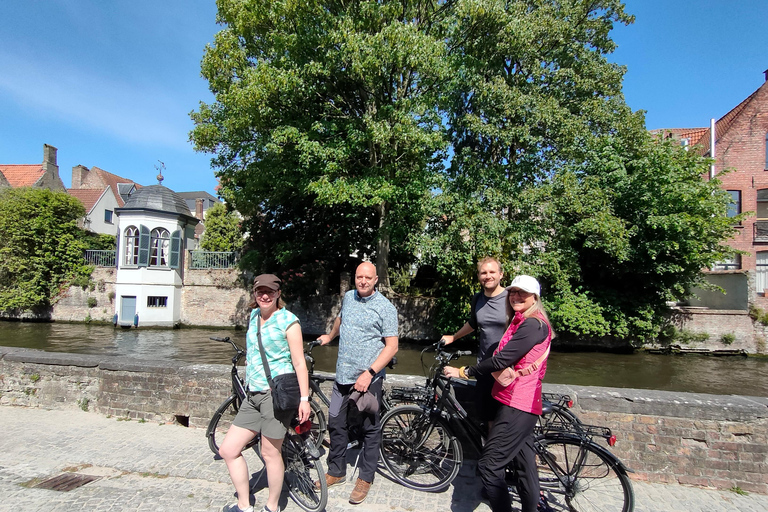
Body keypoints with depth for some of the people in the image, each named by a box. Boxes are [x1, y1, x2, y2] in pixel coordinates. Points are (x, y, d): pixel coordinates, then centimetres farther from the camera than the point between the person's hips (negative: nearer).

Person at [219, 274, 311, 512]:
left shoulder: (288, 321, -10)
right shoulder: (254, 315, 11)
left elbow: (299, 363, -12)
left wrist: (304, 398, -16)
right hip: (253, 394, 8)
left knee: (270, 453, 4)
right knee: (228, 450, 9)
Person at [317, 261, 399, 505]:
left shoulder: (385, 308, -11)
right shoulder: (348, 297, 6)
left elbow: (392, 346, -14)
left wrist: (369, 373, -21)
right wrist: (330, 336, 42)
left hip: (369, 378, -5)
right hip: (343, 375, 6)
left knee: (370, 429, 7)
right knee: (335, 423, 12)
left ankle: (366, 478, 23)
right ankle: (336, 471, 30)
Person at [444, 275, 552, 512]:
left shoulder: (533, 324, -16)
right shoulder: (521, 322, 17)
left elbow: (501, 359, -21)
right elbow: (500, 358, 12)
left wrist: (463, 371, -13)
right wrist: (502, 370, -10)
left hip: (517, 405, -10)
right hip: (520, 403, 10)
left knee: (489, 465, -9)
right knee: (524, 462, 19)